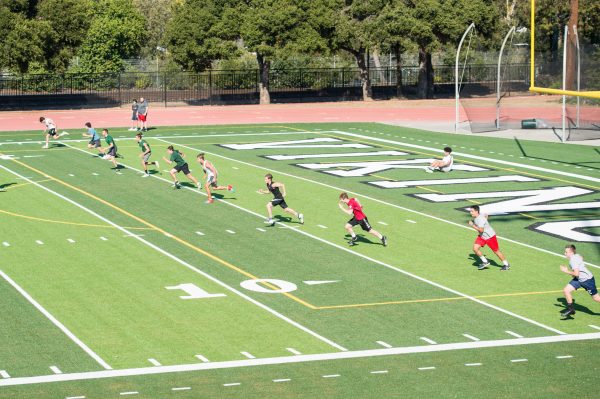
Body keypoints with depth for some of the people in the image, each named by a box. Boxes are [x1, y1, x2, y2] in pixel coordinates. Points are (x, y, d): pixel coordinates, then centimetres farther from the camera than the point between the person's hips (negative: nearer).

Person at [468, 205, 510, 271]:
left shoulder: (481, 219, -29)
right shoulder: (475, 217, -1)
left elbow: (481, 230, -35)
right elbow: (486, 215, 17)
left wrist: (472, 225, -31)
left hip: (490, 236, -8)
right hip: (482, 236, 8)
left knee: (496, 251, 4)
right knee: (475, 248, -10)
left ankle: (506, 265, 22)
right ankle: (485, 262, 4)